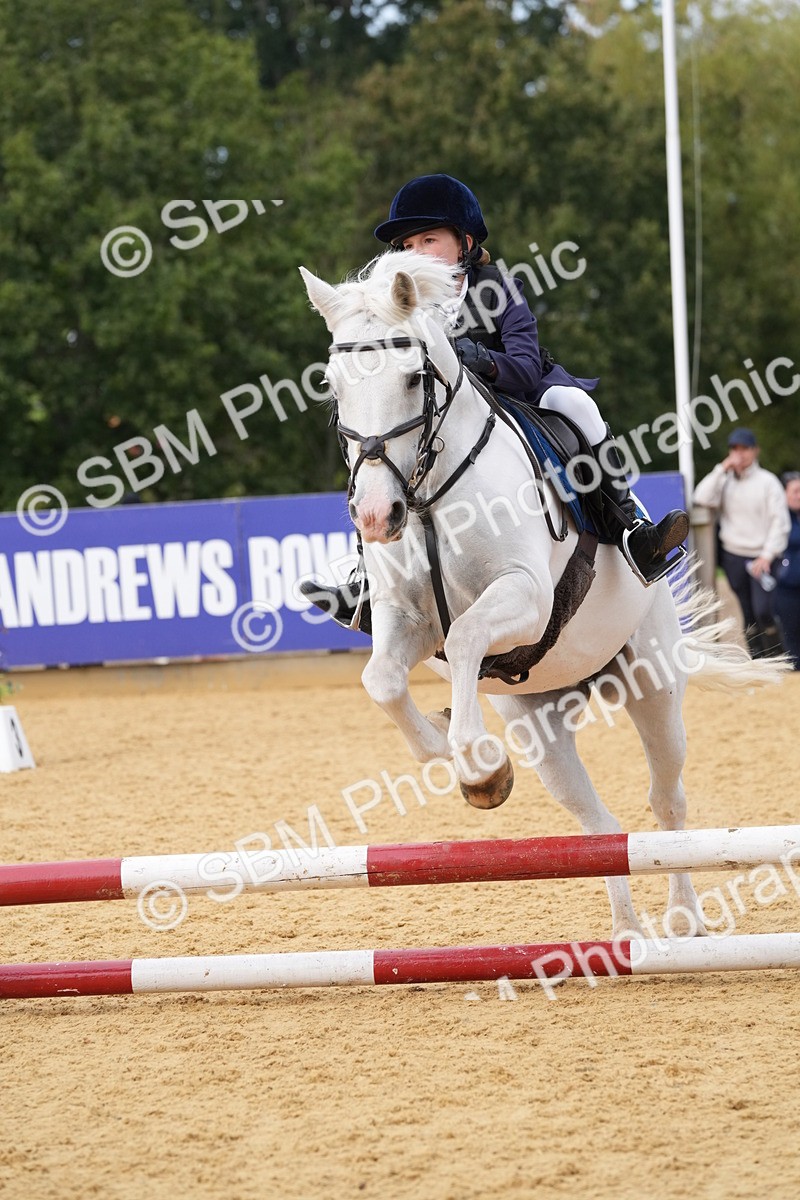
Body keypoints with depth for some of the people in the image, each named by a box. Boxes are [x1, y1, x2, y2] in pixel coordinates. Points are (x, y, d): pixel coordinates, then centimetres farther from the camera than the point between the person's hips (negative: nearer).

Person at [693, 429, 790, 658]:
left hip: (761, 557, -4)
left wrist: (768, 555, -14)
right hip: (732, 556, 4)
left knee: (763, 610, -16)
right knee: (748, 613, 8)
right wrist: (722, 469, -10)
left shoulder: (767, 481, -4)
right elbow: (702, 499, -9)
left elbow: (780, 522, -7)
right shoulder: (724, 481, 8)